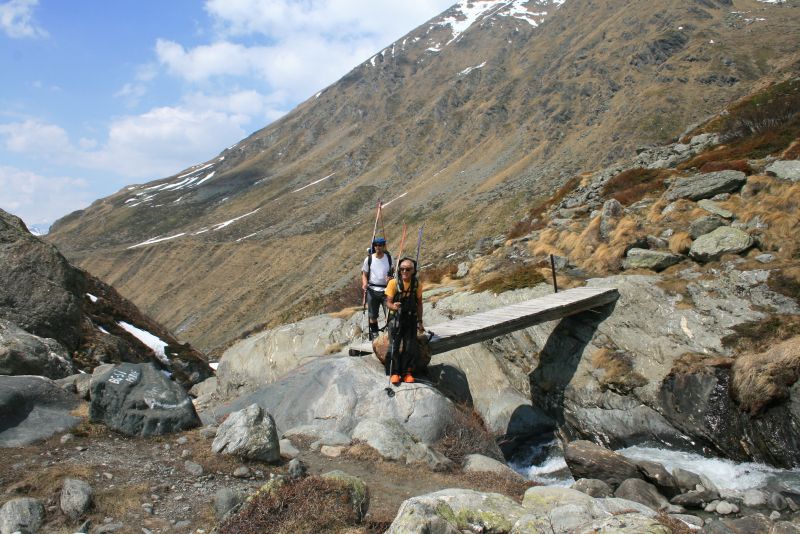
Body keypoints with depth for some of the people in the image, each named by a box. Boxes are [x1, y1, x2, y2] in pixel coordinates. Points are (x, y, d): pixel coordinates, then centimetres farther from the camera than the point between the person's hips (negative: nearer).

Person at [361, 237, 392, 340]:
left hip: (386, 290, -1)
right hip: (372, 290, 1)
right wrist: (365, 283, -13)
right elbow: (364, 274, 6)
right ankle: (374, 335, 23)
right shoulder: (369, 259, 0)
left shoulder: (389, 258, 1)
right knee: (372, 315, 9)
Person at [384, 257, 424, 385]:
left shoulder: (417, 284, -3)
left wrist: (419, 321, 6)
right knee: (394, 346, -4)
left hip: (411, 318, 2)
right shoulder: (394, 283, -12)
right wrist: (393, 306, -35)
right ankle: (394, 372, 10)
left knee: (410, 347, 1)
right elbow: (388, 302, -11)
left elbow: (419, 303, 7)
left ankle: (407, 372, 15)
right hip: (396, 318, -2)